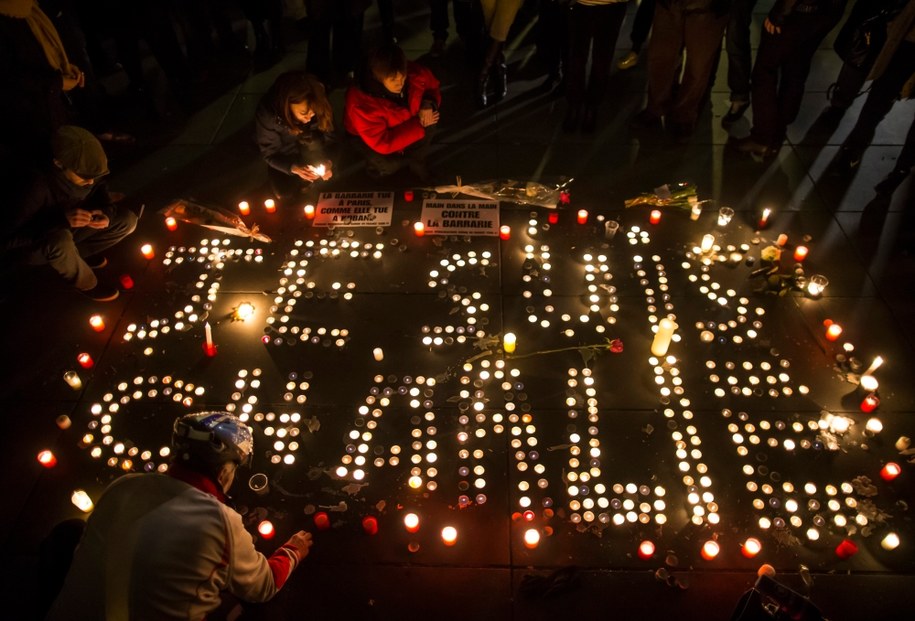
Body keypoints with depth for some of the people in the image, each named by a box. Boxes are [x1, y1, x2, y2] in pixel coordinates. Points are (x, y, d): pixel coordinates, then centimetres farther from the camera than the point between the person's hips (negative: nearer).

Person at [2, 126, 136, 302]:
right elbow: (7, 240, -34)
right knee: (60, 240, -40)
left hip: (69, 232, 5)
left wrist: (106, 213, -24)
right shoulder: (39, 187, -36)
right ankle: (85, 283, -10)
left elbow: (101, 194, 2)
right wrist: (62, 220, -44)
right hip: (29, 245, -5)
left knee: (127, 220, -12)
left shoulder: (85, 172, -21)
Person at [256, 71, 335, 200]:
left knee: (313, 142, -29)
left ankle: (306, 182, 0)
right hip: (282, 156, -2)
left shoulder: (317, 109, -31)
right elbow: (269, 154, -23)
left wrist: (325, 161, -32)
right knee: (285, 192, -18)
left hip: (306, 149, 2)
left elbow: (326, 138, -14)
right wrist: (293, 168, -38)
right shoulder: (266, 113, -35)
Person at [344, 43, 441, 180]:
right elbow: (383, 144, -35)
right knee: (388, 165, -30)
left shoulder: (415, 73, -27)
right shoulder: (360, 103, -40)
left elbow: (433, 87, -3)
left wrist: (428, 104, -27)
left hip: (405, 122, 5)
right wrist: (419, 125, -34)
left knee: (430, 119, -20)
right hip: (368, 137, -5)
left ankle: (416, 161, 7)